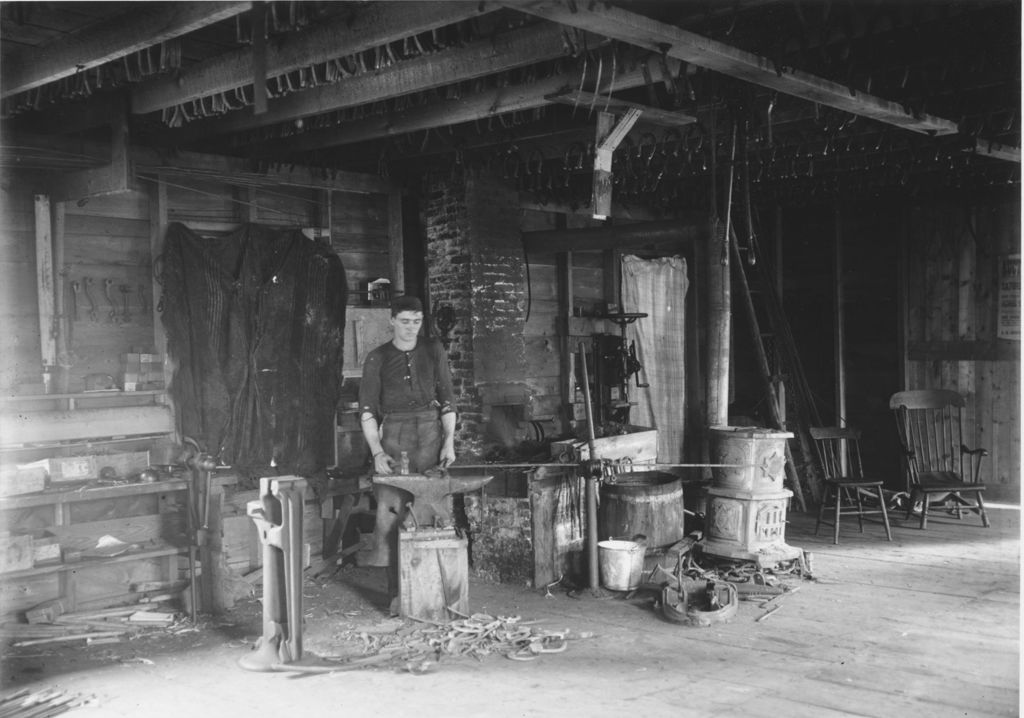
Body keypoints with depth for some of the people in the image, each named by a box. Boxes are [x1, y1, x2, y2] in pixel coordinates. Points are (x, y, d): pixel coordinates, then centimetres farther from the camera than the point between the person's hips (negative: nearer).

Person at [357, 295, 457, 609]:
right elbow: (367, 410, 2)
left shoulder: (434, 351, 8)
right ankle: (397, 591, -6)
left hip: (430, 431, 1)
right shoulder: (377, 359, 4)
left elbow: (448, 399, 9)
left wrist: (449, 442, 0)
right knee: (393, 512, -9)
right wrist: (377, 452, -9)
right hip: (393, 435, -1)